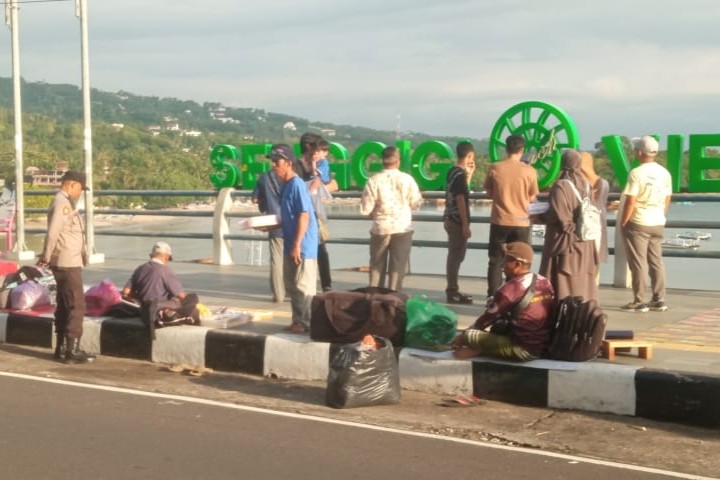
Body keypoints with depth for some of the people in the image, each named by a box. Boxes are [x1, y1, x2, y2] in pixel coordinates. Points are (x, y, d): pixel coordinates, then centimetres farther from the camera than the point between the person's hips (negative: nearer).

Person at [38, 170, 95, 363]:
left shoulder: (66, 203, 16)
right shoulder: (61, 203, -15)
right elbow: (53, 233, -22)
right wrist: (46, 258, -15)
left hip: (69, 262, 10)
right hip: (67, 263, -10)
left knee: (64, 305, 14)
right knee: (77, 306, -8)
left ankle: (62, 348, 21)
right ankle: (72, 350, -5)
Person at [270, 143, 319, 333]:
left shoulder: (297, 184, -16)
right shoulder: (286, 185, 12)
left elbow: (304, 216, -19)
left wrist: (297, 245, -21)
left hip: (302, 246, -9)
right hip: (291, 246, 9)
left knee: (303, 286, -2)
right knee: (292, 286, 14)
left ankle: (306, 323, 7)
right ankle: (298, 321, 23)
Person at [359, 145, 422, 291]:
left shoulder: (374, 180, -9)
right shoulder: (407, 179, -8)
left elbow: (365, 209, -8)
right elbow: (416, 204, -1)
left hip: (380, 228, 0)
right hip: (402, 227, 0)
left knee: (377, 265, 14)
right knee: (398, 266, 8)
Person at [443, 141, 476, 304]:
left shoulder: (452, 172, 11)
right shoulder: (460, 174, -16)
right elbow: (461, 200, -19)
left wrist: (469, 173, 19)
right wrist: (465, 225, -18)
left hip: (450, 219, 9)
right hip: (457, 221, -9)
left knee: (454, 256, 15)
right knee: (456, 256, -4)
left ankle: (452, 290, 22)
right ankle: (452, 292, 0)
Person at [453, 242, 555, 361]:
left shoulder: (511, 289, -16)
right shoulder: (545, 282, 8)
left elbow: (487, 317, -3)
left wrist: (463, 336, 13)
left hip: (524, 350, -9)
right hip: (547, 345, 9)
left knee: (469, 335, -9)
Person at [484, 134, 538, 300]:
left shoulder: (495, 168, -5)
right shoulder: (529, 171, -6)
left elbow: (489, 192, 7)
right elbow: (531, 197, 3)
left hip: (499, 221, 0)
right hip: (521, 222, 0)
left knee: (496, 261, 10)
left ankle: (493, 298, 8)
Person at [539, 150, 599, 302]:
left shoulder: (561, 186, -15)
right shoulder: (585, 185, 6)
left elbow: (559, 216, -20)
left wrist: (539, 216, -6)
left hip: (565, 240, -7)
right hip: (584, 242, 7)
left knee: (562, 281, -1)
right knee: (580, 279, 12)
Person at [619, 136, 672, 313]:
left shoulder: (637, 173, -16)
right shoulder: (664, 173, 3)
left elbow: (630, 201, -16)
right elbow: (667, 200, 10)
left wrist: (623, 223, -8)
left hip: (638, 223, -6)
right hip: (658, 224, 6)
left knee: (638, 263, 0)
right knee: (656, 261, 12)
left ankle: (640, 301, 1)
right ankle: (659, 300, 14)